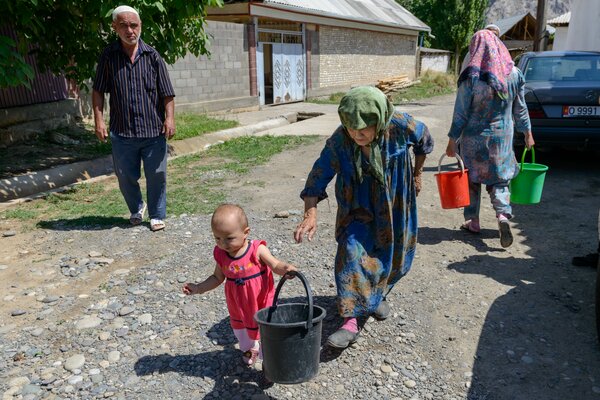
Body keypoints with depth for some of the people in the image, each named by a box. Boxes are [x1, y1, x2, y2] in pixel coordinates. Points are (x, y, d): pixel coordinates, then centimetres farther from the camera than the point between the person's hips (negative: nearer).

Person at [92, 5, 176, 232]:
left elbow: (167, 93, 1)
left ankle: (157, 216, 24)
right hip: (122, 131, 1)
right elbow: (98, 92, 5)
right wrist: (99, 120, -3)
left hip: (154, 130, -1)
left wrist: (170, 118, -10)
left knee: (157, 176, 5)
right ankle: (136, 209, 39)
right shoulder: (108, 57, 2)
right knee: (126, 177, 12)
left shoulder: (152, 56, 1)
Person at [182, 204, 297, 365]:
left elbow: (276, 265, -22)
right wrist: (198, 288, -4)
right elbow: (217, 278, 4)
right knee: (239, 327, 27)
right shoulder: (221, 255, -10)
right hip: (237, 304, 6)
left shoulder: (257, 250, -23)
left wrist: (286, 268, -44)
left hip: (260, 301, -5)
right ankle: (249, 349, 58)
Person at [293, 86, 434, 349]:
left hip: (394, 204, 2)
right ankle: (350, 321, -13)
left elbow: (424, 140, -2)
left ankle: (378, 294, 44)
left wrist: (417, 175, 9)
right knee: (351, 252, -19)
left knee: (394, 256, 12)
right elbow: (318, 176, -24)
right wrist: (310, 214, -37)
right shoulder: (339, 140, -25)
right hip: (358, 207, -1)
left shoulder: (401, 126, -25)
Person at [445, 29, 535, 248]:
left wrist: (452, 141, -4)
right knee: (499, 180, 12)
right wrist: (527, 133, 18)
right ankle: (503, 215, -10)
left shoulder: (471, 77, -15)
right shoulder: (514, 74, -3)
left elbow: (460, 113, -12)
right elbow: (520, 109, 6)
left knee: (472, 179, 14)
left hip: (474, 139, -3)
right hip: (502, 137, 3)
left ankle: (472, 221, 23)